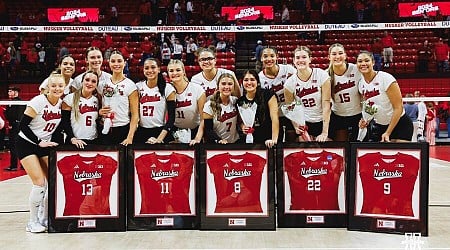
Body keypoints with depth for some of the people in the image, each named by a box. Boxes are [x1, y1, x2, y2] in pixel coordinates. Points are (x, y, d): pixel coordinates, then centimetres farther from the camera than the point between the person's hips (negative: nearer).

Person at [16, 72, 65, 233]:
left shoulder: (62, 103, -1)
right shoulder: (38, 102, -19)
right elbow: (22, 125, -17)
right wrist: (39, 142, -20)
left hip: (45, 145, 6)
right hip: (26, 144, -6)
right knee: (40, 183, -14)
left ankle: (45, 219, 15)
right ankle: (32, 222, 3)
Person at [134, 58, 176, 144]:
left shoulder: (168, 89, -5)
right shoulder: (138, 87, 3)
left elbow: (171, 118, -7)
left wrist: (159, 139, -15)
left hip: (160, 132, -2)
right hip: (141, 132, 2)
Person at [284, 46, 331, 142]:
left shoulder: (322, 75, -12)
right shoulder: (290, 83, -6)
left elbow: (326, 104, -14)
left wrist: (325, 132, -18)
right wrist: (296, 126, -14)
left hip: (323, 122, -1)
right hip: (304, 124, 1)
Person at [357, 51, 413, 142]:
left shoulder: (386, 78, -18)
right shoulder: (361, 83, 0)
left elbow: (398, 108, -18)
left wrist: (387, 133, -18)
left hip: (400, 124, -5)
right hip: (378, 125, 6)